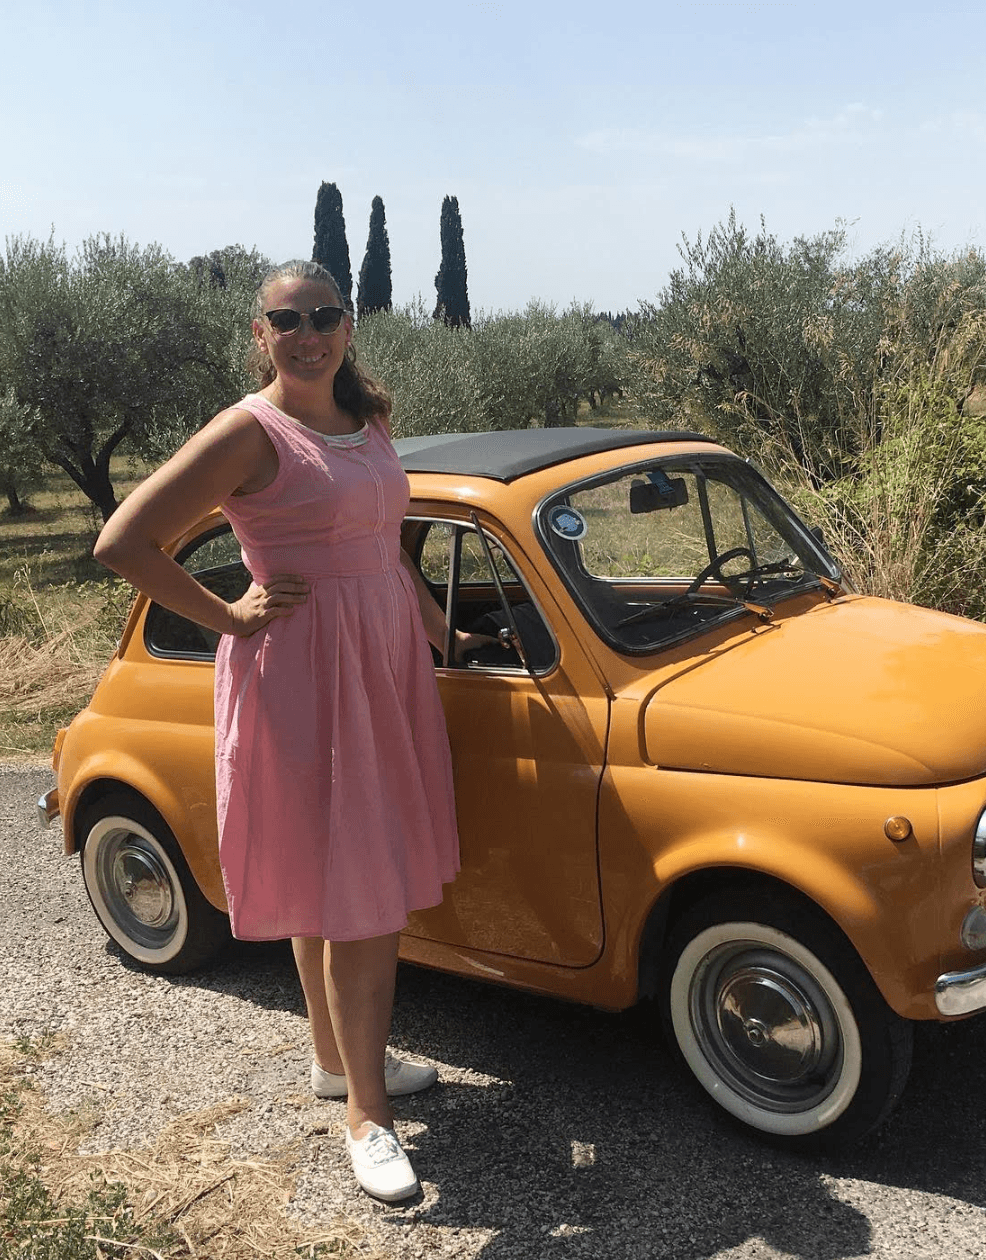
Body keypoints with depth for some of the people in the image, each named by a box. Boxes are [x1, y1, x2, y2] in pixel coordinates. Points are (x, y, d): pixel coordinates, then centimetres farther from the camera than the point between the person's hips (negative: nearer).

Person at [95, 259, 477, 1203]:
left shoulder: (368, 423, 10)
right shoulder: (250, 432, -12)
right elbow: (122, 544, -16)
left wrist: (440, 632, 22)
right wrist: (229, 617, -12)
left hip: (387, 667, 8)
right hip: (301, 676, -7)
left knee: (377, 886, 15)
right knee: (348, 903, -2)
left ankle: (338, 1056, 34)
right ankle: (364, 1114, 12)